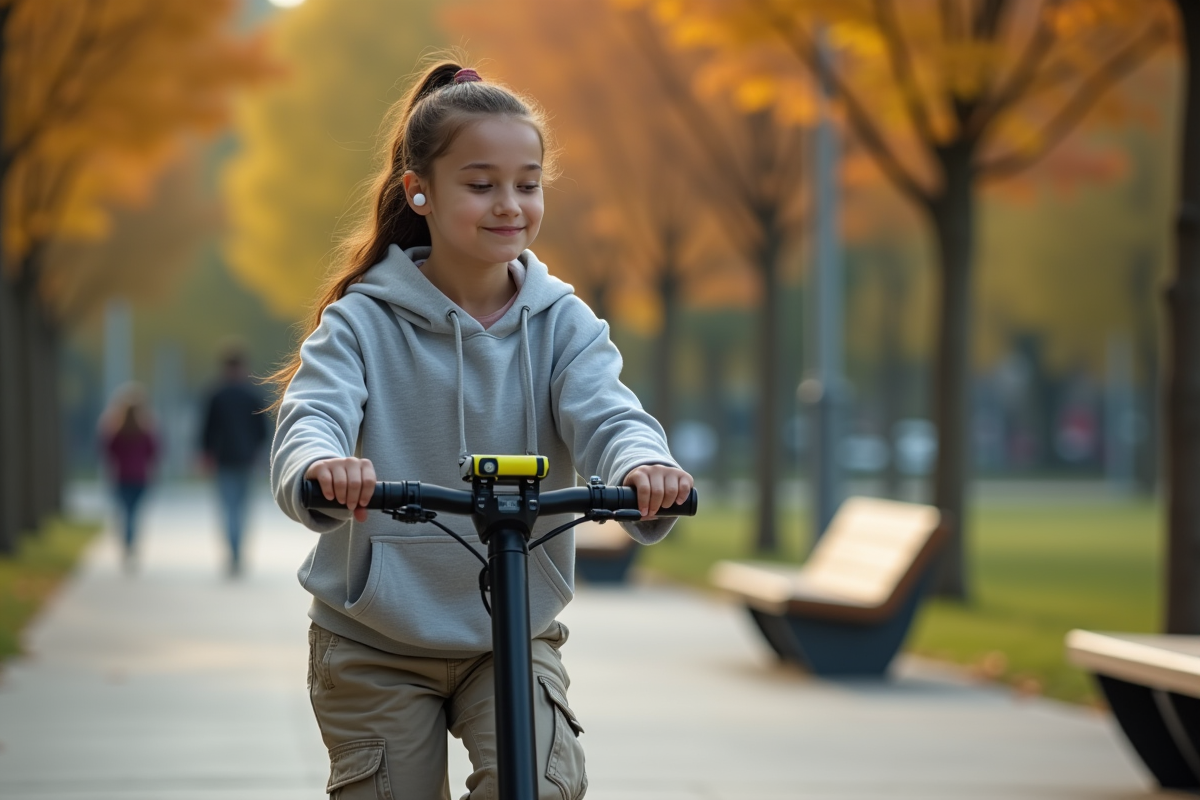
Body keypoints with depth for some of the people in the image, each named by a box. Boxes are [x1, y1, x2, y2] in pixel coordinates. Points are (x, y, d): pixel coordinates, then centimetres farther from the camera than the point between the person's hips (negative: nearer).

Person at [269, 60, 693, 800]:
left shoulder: (562, 323, -3)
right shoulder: (365, 322, -8)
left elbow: (606, 414, -19)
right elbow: (312, 416, -24)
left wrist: (642, 465, -44)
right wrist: (320, 469, -50)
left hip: (512, 634, 1)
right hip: (374, 642, -1)